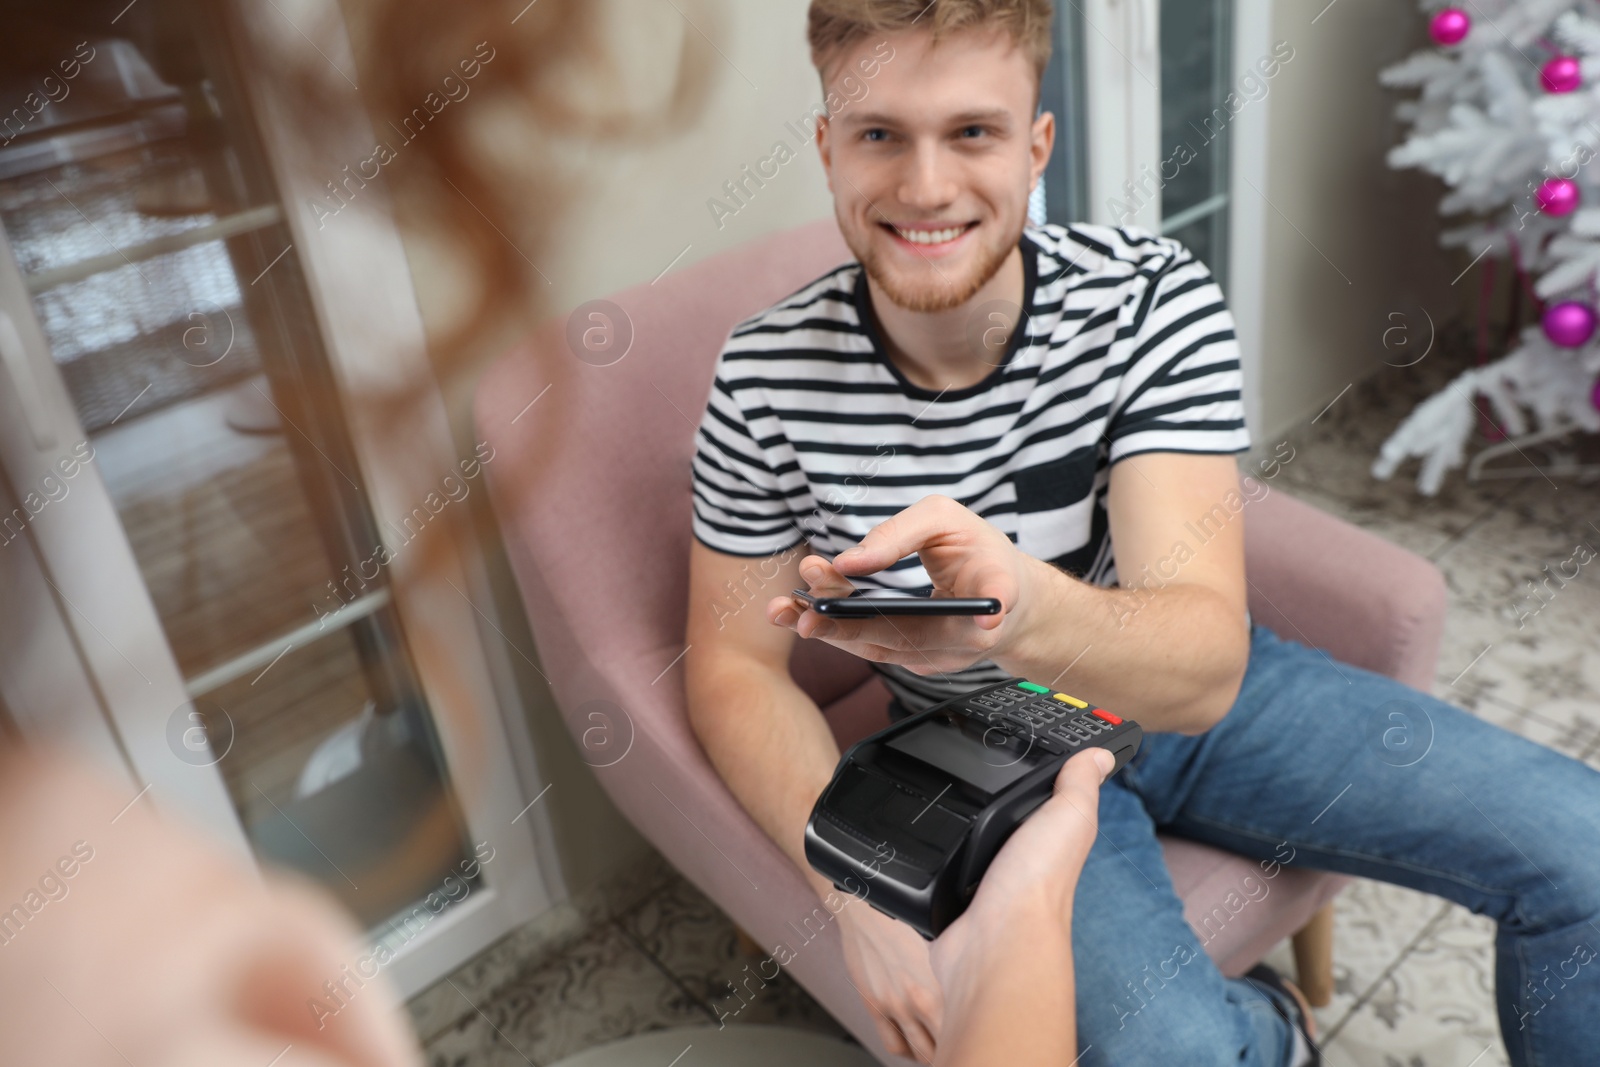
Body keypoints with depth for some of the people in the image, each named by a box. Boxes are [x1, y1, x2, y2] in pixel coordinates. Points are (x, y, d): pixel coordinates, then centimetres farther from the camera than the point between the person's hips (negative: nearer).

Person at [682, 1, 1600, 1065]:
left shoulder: (1155, 297, -20)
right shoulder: (769, 378, -18)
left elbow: (1205, 665, -30)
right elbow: (738, 667, -8)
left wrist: (1022, 609, -54)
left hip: (1203, 696, 2)